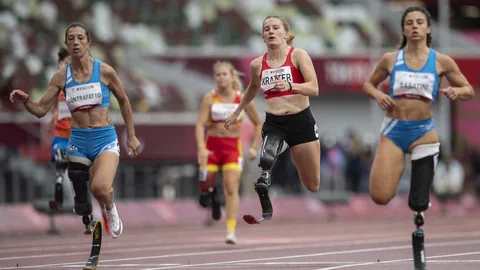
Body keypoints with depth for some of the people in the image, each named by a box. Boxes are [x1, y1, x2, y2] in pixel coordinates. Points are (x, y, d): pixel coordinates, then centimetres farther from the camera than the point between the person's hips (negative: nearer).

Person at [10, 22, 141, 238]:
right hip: (77, 141, 3)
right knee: (81, 199, 6)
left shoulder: (104, 71, -5)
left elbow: (123, 101, 9)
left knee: (100, 188, -27)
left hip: (105, 139, -3)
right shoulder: (61, 77, 1)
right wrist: (25, 101, -19)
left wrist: (131, 136, 11)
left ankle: (110, 210, 6)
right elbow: (41, 110, 3)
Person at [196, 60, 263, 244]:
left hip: (233, 146, -1)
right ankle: (211, 194, 42)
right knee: (205, 187, 3)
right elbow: (200, 124, -14)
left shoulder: (242, 99, -2)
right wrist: (201, 148, -28)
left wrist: (254, 147, 0)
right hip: (212, 145, 1)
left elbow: (258, 124, 10)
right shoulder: (209, 98, -5)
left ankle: (231, 231, -18)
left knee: (231, 188, -14)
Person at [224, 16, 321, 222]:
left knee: (313, 185, 8)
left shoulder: (298, 56, -7)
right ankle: (265, 211, -23)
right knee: (264, 163, -30)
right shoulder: (257, 64, 3)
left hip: (301, 121, -1)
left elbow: (314, 89, -18)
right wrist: (237, 113, 33)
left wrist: (289, 86, -34)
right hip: (273, 123, 2)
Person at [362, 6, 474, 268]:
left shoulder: (441, 61, -1)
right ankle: (396, 168, 21)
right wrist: (377, 95, -7)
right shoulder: (390, 59, 1)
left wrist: (456, 91, -15)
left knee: (418, 203, 0)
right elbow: (368, 84, 15)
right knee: (380, 197, -15)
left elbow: (469, 90, 7)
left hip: (423, 131, 0)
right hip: (393, 130, 0)